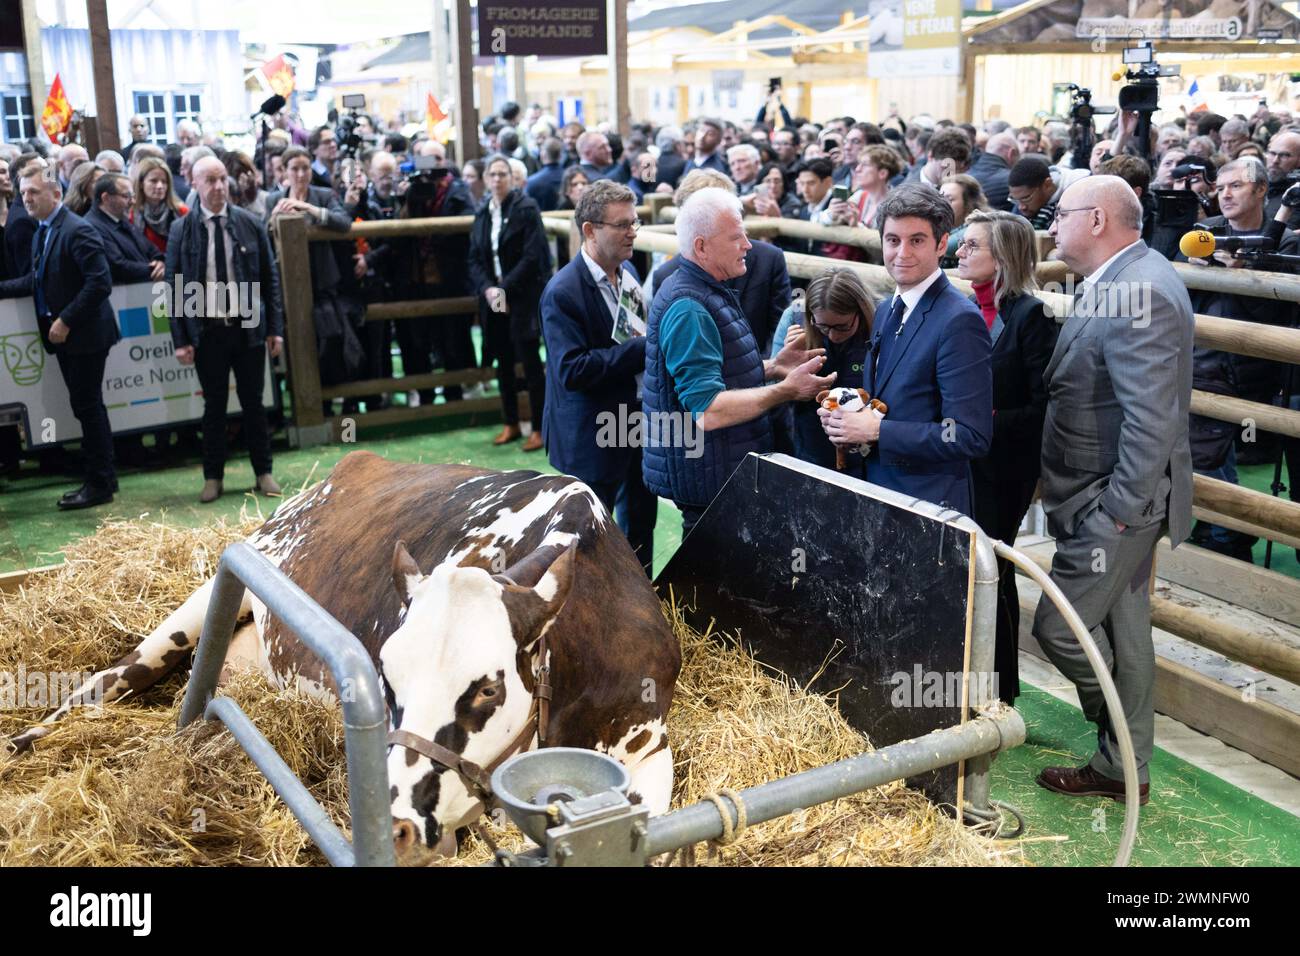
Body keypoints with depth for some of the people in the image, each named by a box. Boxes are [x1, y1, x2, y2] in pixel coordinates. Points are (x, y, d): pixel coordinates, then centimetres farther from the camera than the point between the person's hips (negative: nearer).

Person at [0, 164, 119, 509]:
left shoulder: (78, 230, -16)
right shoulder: (41, 232, 13)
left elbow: (100, 282, -22)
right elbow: (36, 280, 18)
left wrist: (65, 320, -21)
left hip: (84, 334, -9)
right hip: (63, 334, 9)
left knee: (87, 406, -2)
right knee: (87, 406, 14)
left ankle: (99, 484, 8)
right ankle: (102, 477, 24)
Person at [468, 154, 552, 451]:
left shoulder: (526, 208, -6)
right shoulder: (482, 214, 11)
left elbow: (533, 256, -13)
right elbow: (474, 259, 8)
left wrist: (505, 288, -17)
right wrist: (487, 289, -9)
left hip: (522, 296, -5)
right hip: (492, 298, 6)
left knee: (529, 360, -4)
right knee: (503, 361, 11)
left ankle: (539, 428, 3)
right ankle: (510, 424, 21)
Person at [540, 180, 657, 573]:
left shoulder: (627, 272, 6)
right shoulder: (563, 292, -19)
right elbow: (572, 370, -26)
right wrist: (643, 349, -25)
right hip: (593, 437, -8)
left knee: (640, 526, 20)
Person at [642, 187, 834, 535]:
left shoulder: (705, 291, 12)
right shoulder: (688, 309, -22)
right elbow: (708, 410, -28)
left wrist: (770, 367, 7)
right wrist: (785, 390, -24)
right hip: (707, 478, -10)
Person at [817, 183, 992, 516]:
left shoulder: (959, 321, -18)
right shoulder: (887, 311, 9)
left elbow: (971, 437, -22)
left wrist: (876, 430, -21)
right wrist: (846, 418, -2)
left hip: (929, 504, -7)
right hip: (877, 493, 7)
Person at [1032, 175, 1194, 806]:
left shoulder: (1138, 290, -23)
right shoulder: (1122, 280, 10)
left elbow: (1153, 417, -28)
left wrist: (1121, 509, -23)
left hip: (1115, 502, -10)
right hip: (1113, 500, 10)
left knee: (1059, 626, -3)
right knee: (1122, 631, 17)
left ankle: (1124, 762, 20)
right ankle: (1125, 766, 31)